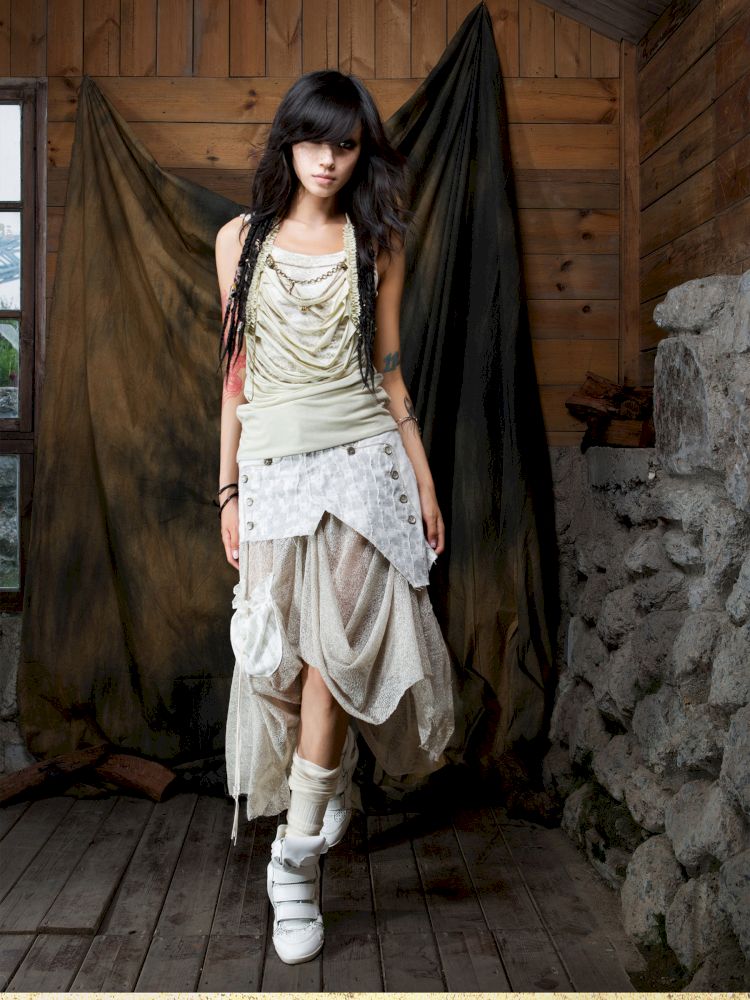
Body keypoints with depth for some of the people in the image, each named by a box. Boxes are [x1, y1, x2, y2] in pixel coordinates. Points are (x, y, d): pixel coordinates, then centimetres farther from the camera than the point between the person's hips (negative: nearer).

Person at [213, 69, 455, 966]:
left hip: (362, 459, -1)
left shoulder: (376, 241, 7)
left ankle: (297, 859, 3)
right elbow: (235, 370, 8)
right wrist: (228, 488, 6)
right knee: (286, 652, 4)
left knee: (332, 648, -8)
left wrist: (424, 478, 7)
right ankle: (330, 785, 33)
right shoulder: (241, 238, 8)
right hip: (272, 462, 1)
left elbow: (387, 369, 9)